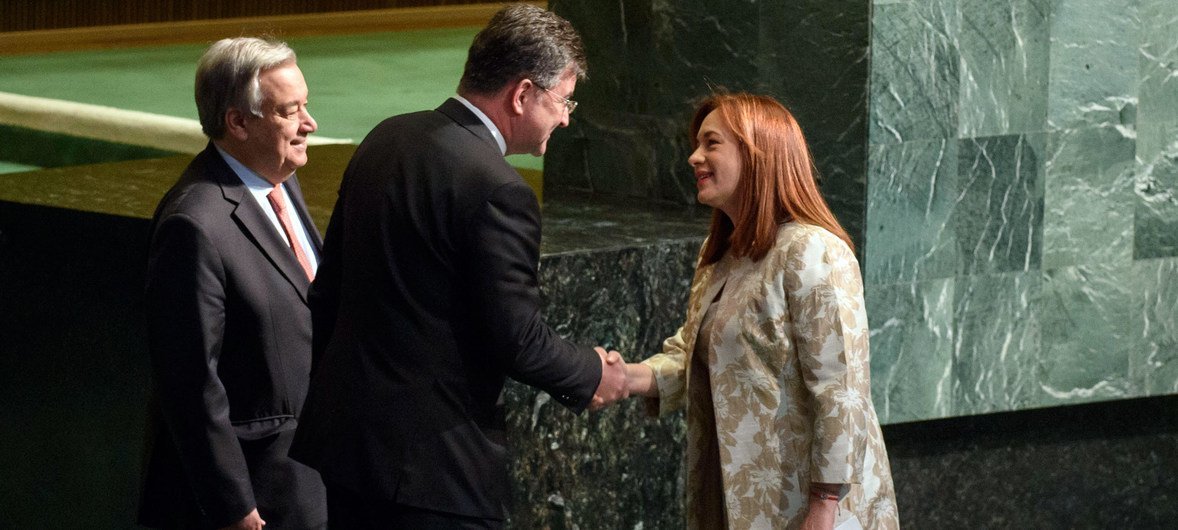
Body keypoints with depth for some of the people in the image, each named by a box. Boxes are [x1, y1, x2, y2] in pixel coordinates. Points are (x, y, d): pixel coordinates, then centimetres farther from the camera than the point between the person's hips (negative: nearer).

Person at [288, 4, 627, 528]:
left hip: (342, 430, 9)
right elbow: (517, 339, -17)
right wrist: (593, 375, 1)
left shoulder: (385, 139, 7)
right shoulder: (497, 190, -19)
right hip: (431, 460, -9)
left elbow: (328, 286, 13)